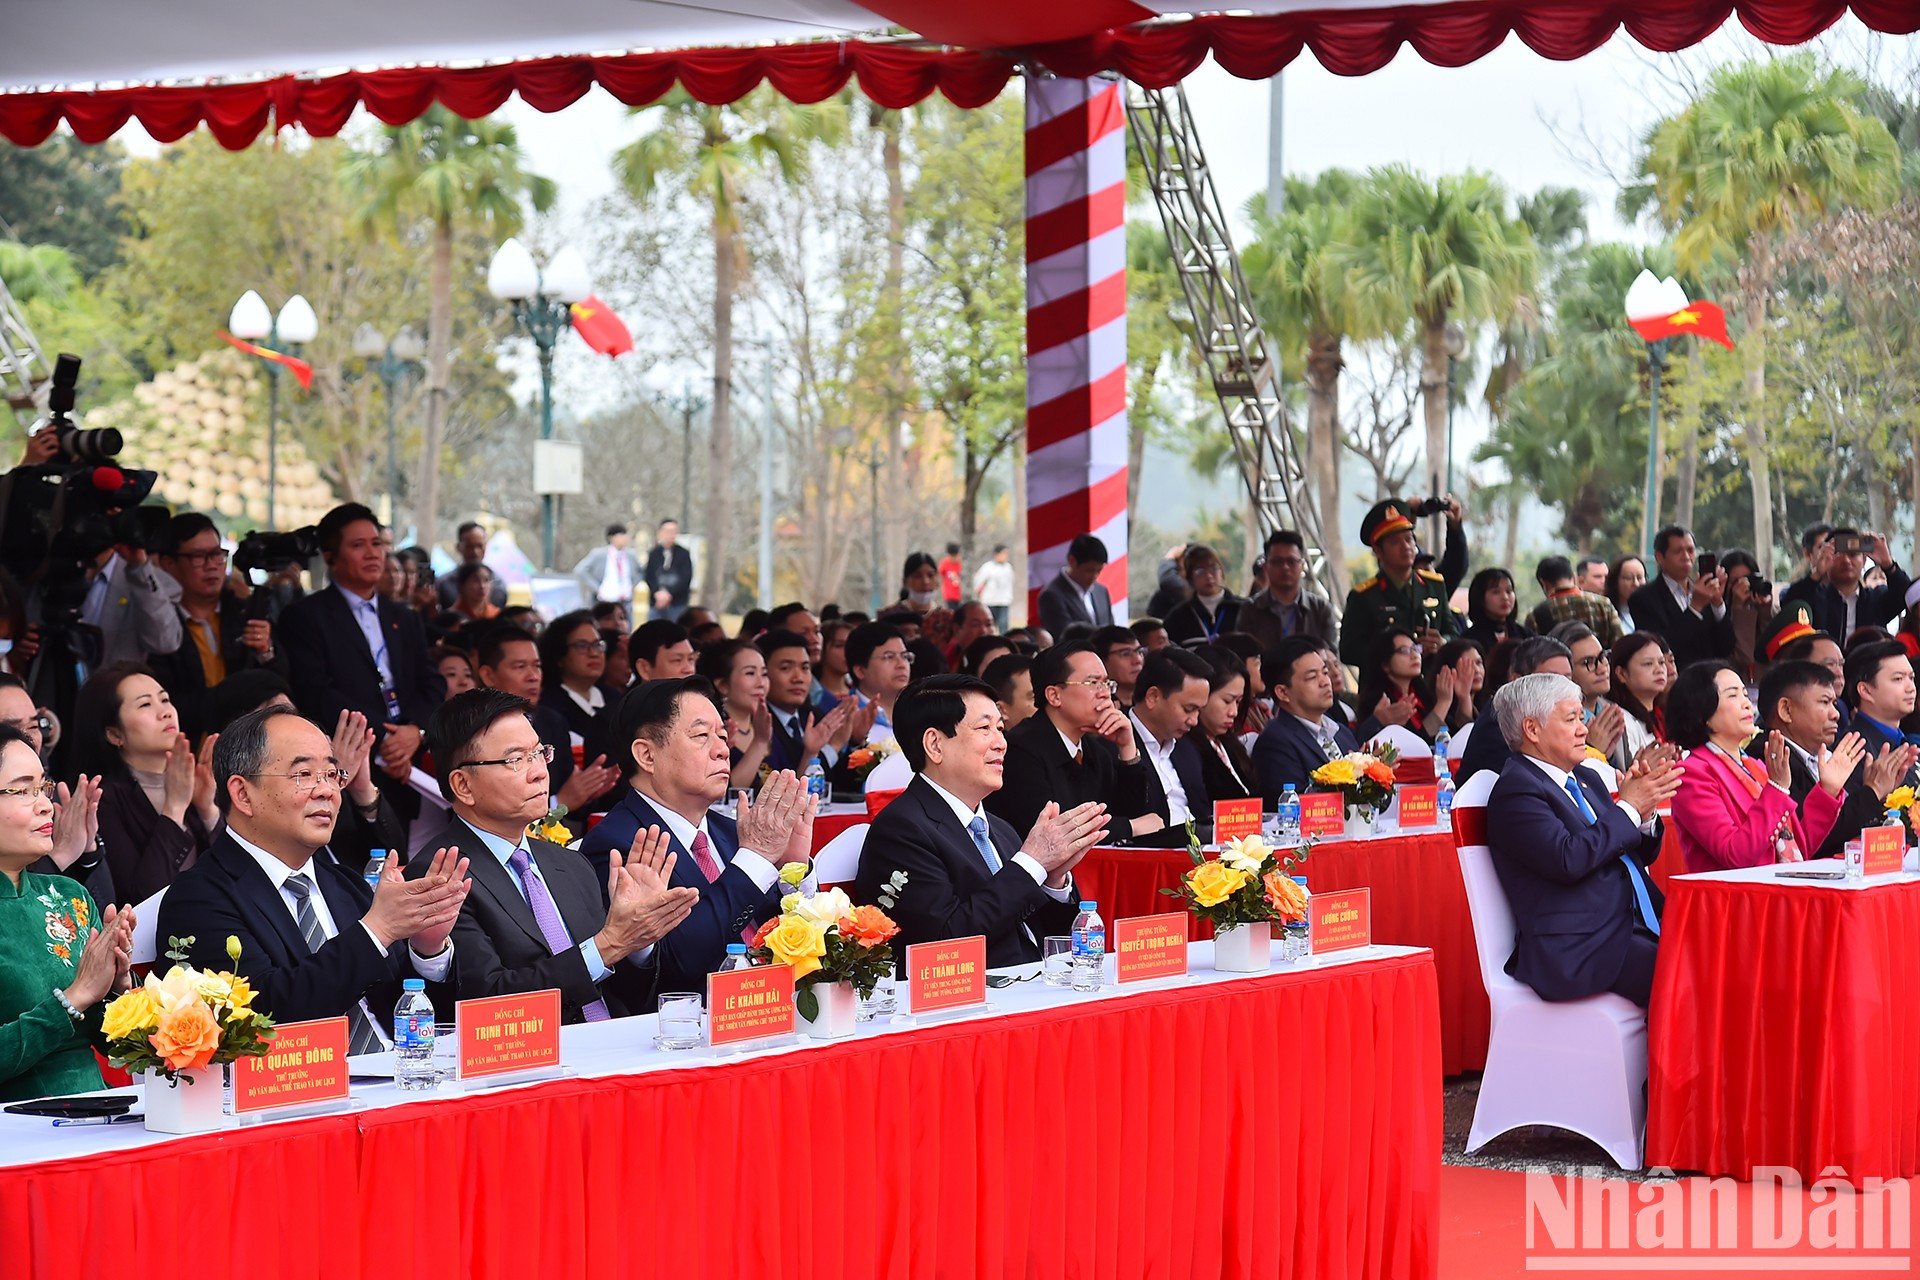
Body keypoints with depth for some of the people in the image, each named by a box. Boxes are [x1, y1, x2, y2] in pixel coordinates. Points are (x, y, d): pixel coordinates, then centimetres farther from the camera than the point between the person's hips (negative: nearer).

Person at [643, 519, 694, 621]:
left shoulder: (683, 554, -1)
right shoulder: (653, 554, 4)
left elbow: (686, 577, -6)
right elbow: (648, 577, 3)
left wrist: (669, 593, -13)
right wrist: (658, 593, -14)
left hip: (678, 603, -2)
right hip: (657, 603, 2)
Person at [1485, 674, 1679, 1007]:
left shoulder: (1586, 779, 22)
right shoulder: (1515, 790, -5)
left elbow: (1641, 854, 26)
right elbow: (1568, 860, -20)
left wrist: (1645, 812, 4)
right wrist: (1628, 809, -7)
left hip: (1636, 928, 9)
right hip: (1577, 951, -9)